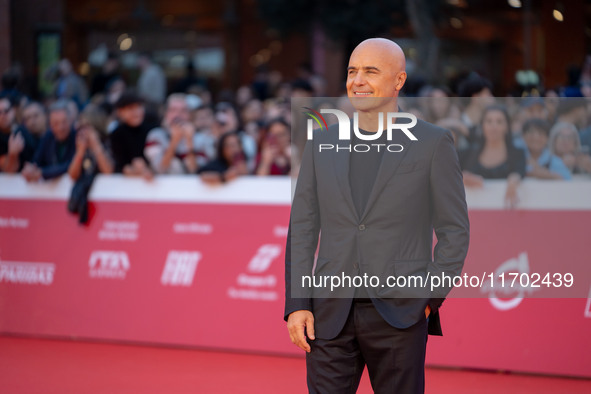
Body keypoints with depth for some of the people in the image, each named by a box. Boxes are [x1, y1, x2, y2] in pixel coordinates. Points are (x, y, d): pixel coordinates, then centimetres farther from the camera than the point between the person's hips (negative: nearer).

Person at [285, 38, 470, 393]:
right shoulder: (322, 144, 9)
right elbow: (302, 229, 9)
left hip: (399, 314, -2)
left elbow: (454, 230, 2)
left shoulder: (433, 144, 0)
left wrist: (431, 297, -8)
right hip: (331, 315, 3)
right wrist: (297, 304, 0)